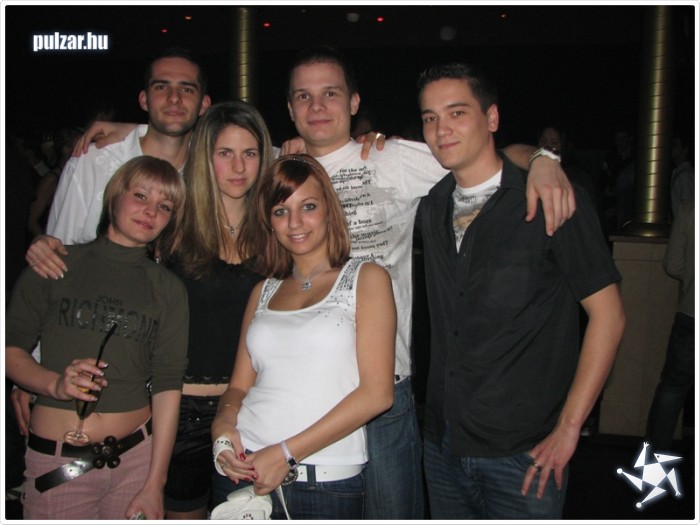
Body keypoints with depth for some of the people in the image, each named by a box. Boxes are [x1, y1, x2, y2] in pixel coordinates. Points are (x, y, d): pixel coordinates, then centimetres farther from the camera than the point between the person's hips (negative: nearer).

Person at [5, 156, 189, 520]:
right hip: (54, 463, -1)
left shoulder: (168, 290, 3)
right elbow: (11, 347, 1)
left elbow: (167, 386, -1)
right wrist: (55, 383, -19)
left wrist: (154, 485, -5)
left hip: (136, 458, 1)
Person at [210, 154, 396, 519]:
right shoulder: (264, 292, 11)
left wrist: (287, 452, -15)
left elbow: (377, 392, -11)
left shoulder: (366, 279, -2)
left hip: (326, 480, -4)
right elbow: (239, 385, 12)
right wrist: (223, 423, -9)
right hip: (244, 474, 4)